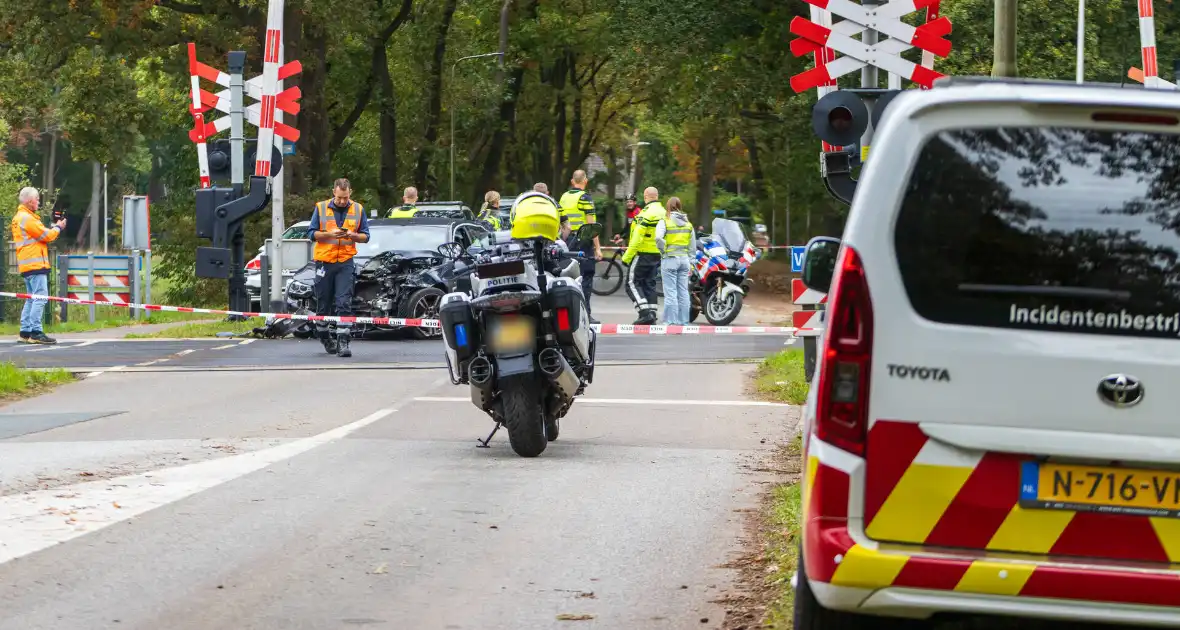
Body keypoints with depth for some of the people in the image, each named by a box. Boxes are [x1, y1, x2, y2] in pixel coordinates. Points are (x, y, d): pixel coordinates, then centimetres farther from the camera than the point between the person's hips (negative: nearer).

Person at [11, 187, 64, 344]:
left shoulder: (19, 217, 19)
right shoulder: (27, 218, -13)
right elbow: (45, 235, -13)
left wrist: (53, 228, 8)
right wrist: (58, 228, 5)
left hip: (27, 265, 10)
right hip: (35, 264, -10)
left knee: (31, 299, 14)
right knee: (40, 297, -13)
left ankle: (25, 332, 13)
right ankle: (36, 332, -19)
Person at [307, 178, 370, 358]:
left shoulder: (358, 209, 6)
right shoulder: (321, 208, 4)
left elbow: (365, 236, 9)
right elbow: (311, 233, 2)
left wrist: (353, 235, -12)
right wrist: (330, 234, -15)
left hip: (345, 262, -1)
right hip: (324, 261, 1)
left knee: (344, 303, -12)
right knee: (324, 304, 8)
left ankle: (343, 342, -15)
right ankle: (325, 338, 27)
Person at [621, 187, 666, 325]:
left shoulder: (646, 213, -16)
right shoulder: (664, 213, 10)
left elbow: (637, 237, -20)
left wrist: (627, 256, -16)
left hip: (643, 253, -8)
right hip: (658, 255, 8)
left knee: (633, 283, -2)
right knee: (649, 284, 14)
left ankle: (645, 313, -14)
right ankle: (652, 316, 10)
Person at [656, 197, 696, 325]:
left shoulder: (665, 221, -7)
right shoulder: (688, 223, 8)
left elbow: (658, 238, -23)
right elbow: (692, 244, 11)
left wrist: (663, 250, -6)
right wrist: (690, 262, 18)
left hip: (670, 259, -5)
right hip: (684, 258, 5)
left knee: (670, 292, -3)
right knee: (683, 292, 8)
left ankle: (671, 322, -4)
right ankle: (683, 322, 11)